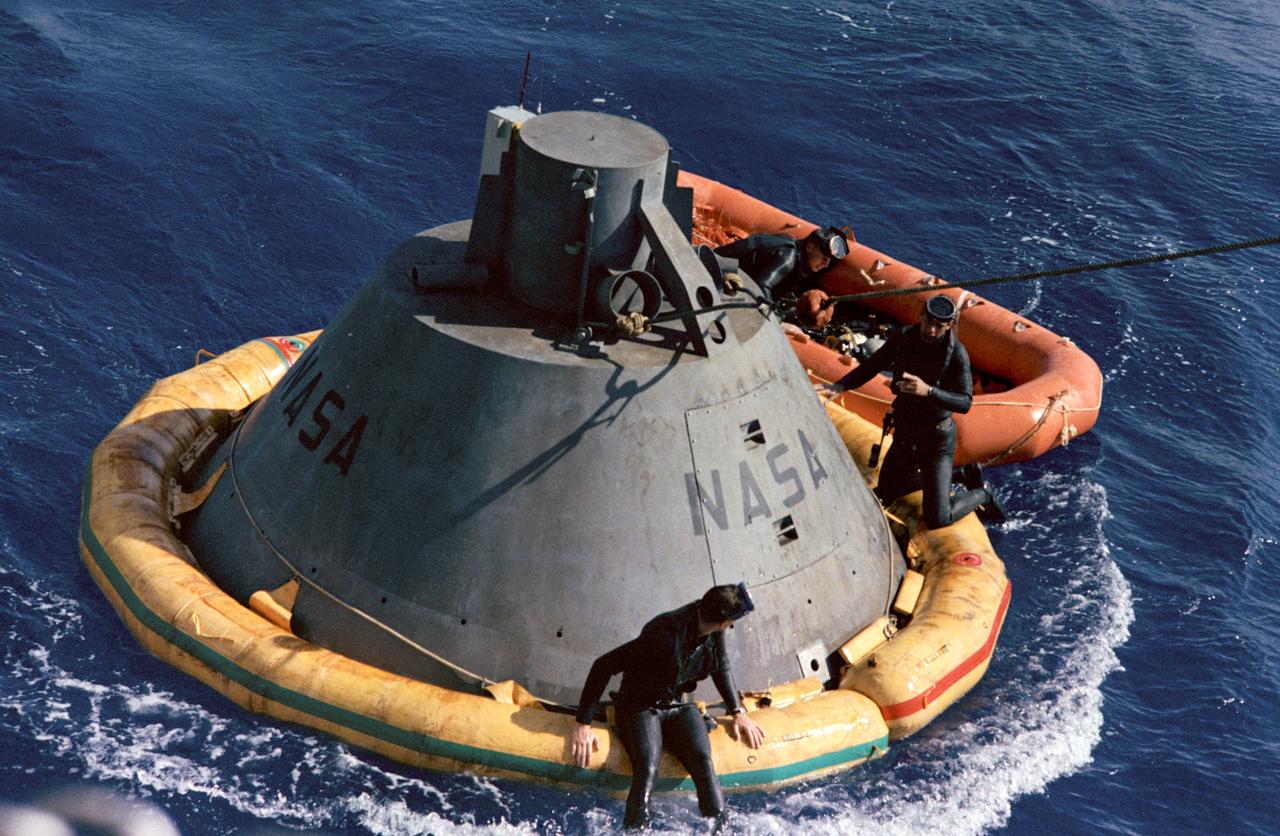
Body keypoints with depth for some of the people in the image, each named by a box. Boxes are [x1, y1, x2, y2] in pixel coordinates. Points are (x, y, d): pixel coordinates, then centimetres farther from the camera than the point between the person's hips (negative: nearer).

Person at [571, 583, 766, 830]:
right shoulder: (665, 636, -30)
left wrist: (738, 713, 12)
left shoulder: (713, 632, -8)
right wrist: (583, 725, -22)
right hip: (641, 708, -5)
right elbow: (604, 666, -23)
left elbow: (721, 667, 16)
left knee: (703, 763, -23)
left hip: (679, 707, 5)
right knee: (647, 770, -32)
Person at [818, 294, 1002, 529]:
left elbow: (965, 403, -27)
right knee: (883, 497, 21)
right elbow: (871, 366, 4)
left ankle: (981, 494, 23)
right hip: (904, 434, 6)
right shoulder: (903, 338, -8)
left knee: (937, 519, -8)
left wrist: (928, 390, -42)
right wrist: (840, 386, -11)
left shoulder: (956, 354, -22)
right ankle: (954, 475, 34)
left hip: (937, 440, -6)